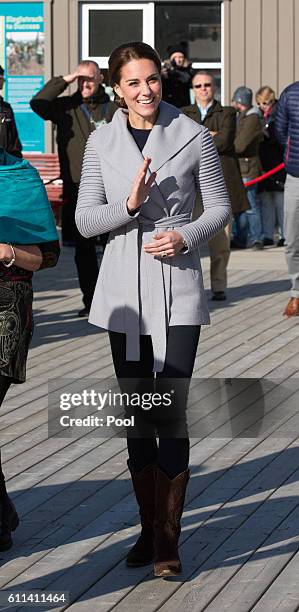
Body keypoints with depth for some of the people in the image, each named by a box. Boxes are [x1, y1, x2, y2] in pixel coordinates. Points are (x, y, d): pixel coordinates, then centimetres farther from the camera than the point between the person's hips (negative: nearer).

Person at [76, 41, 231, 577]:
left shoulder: (194, 137, -1)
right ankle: (149, 528, 20)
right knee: (136, 417, 8)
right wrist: (129, 205, -15)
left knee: (170, 413, -8)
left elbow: (220, 206, 6)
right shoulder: (101, 143, 4)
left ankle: (168, 539, 0)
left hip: (177, 290, -2)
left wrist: (187, 235, -12)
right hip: (124, 291, 3)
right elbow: (84, 220, 3)